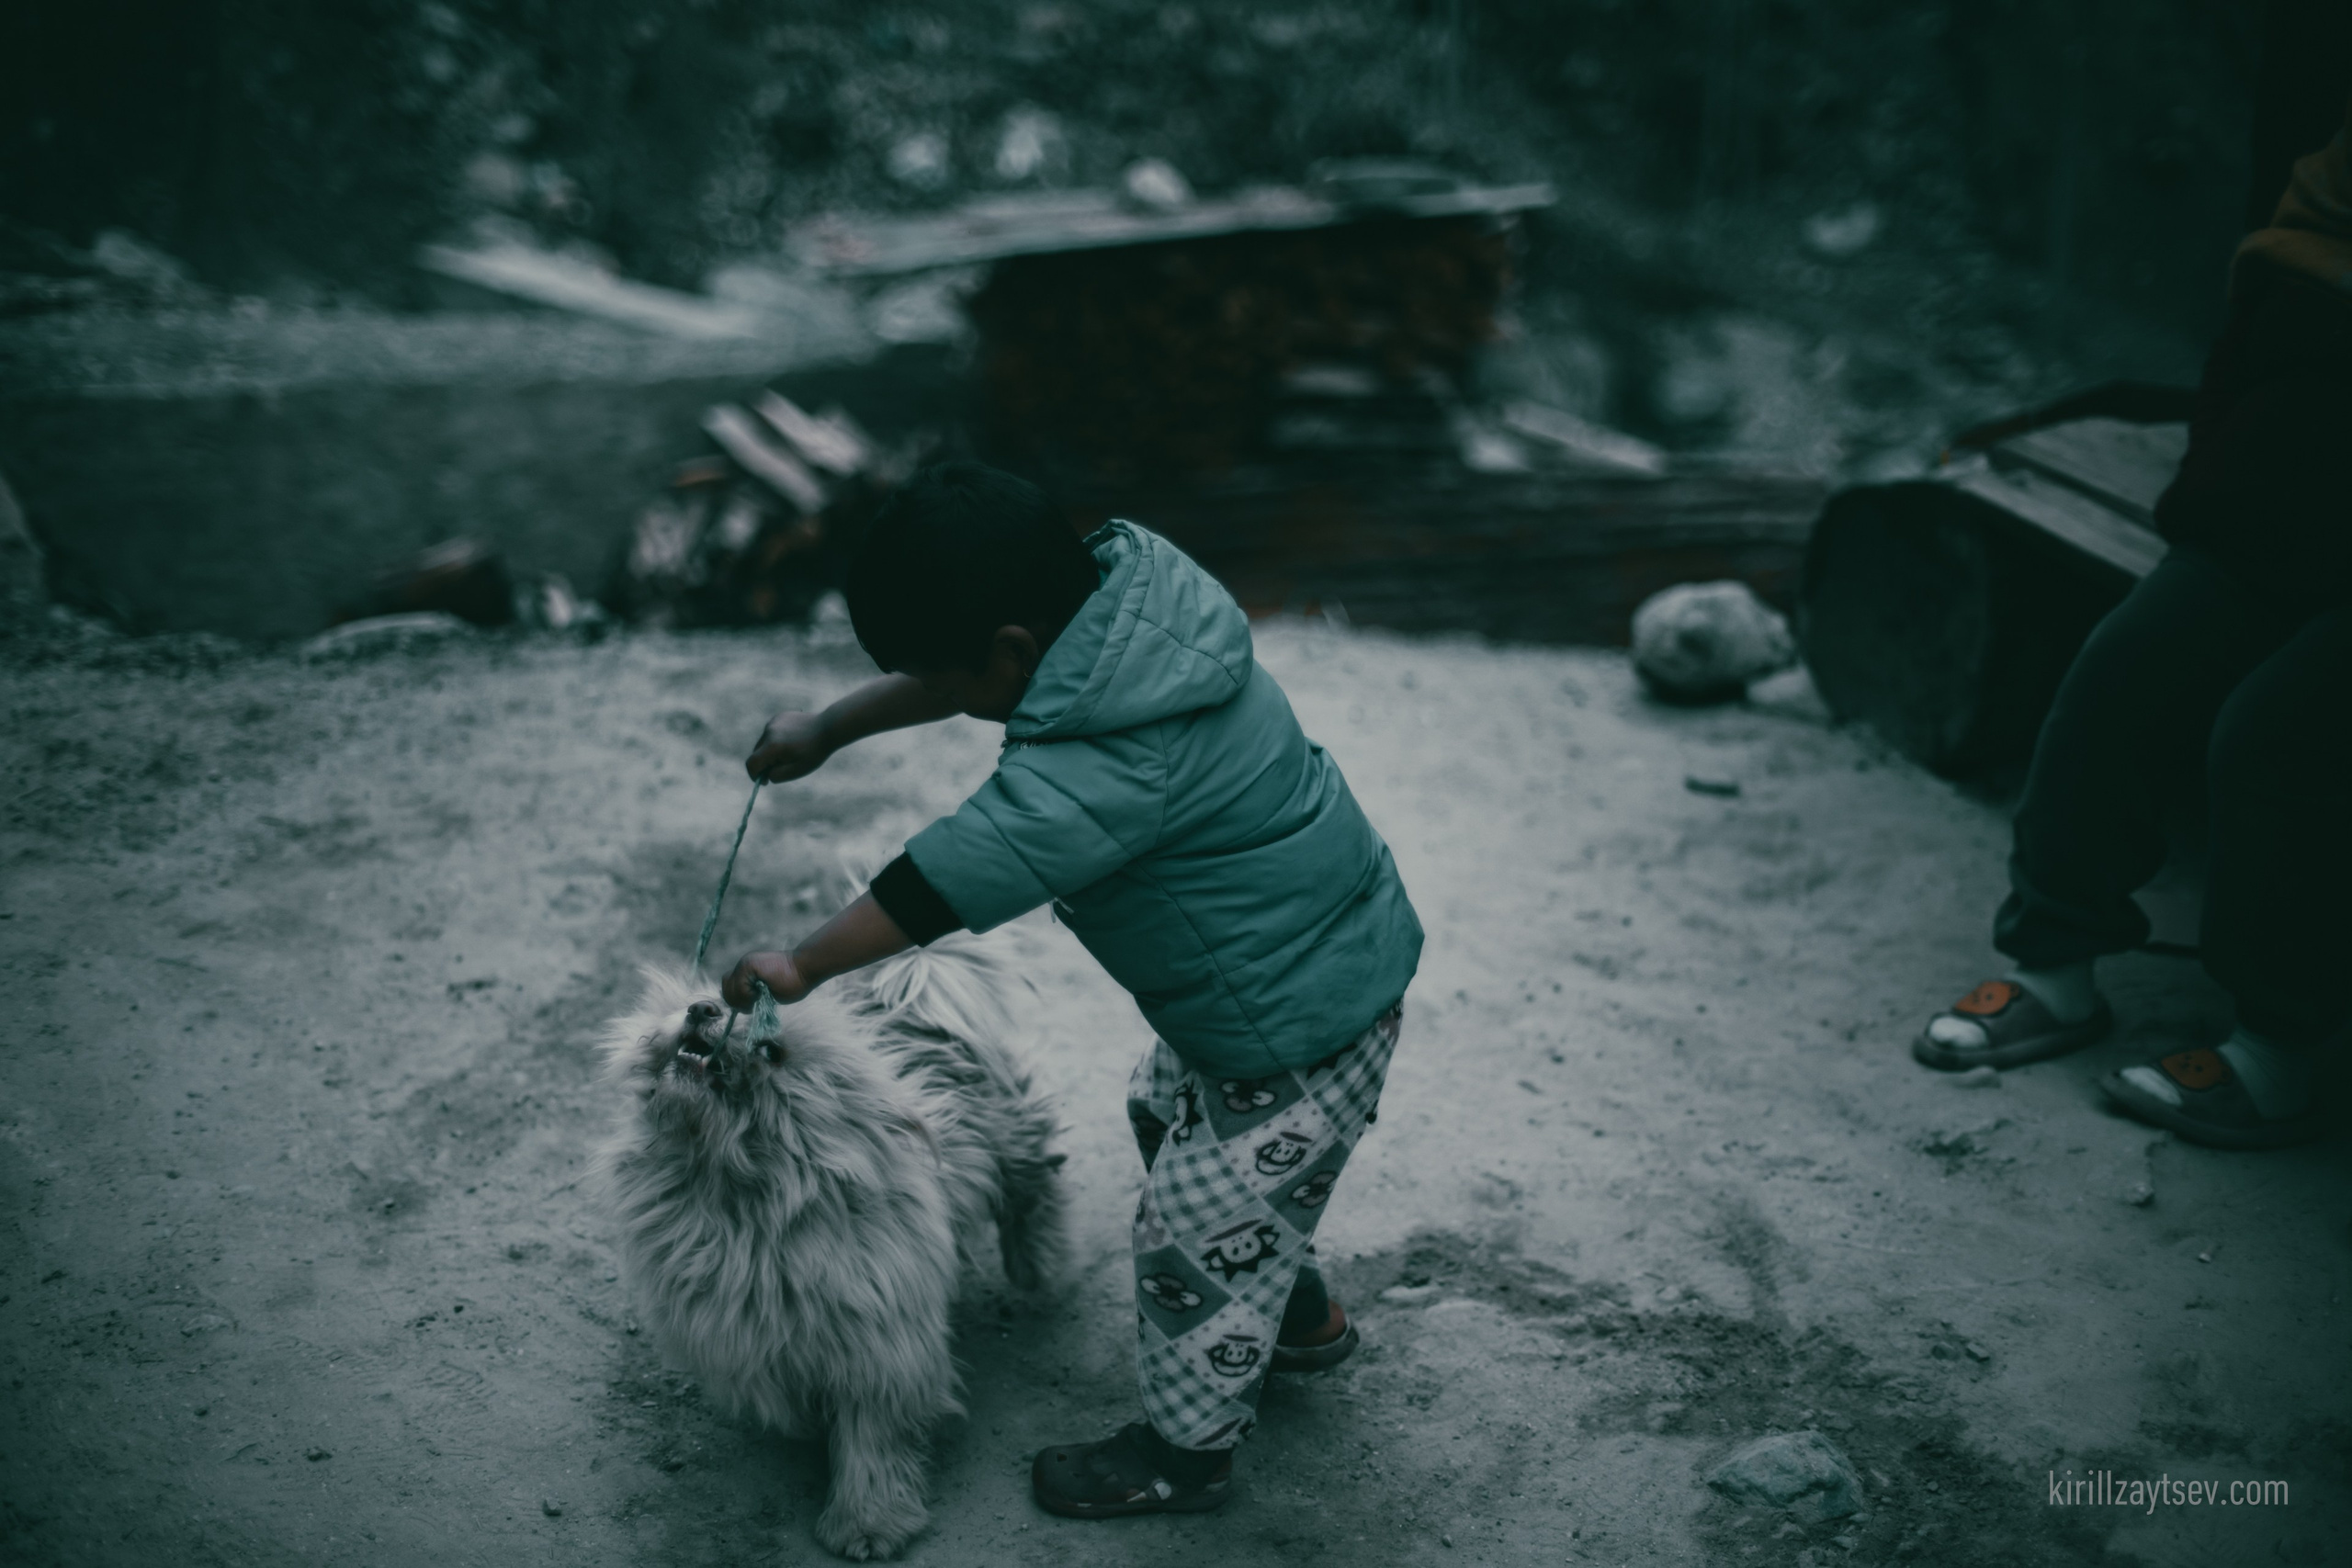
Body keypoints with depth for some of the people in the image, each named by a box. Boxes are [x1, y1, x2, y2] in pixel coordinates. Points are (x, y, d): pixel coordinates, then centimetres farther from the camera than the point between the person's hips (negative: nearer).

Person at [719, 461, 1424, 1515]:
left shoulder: (1101, 764, -35)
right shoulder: (1121, 582, -8)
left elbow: (939, 885, -25)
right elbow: (943, 677, 8)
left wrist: (801, 967, -13)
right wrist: (824, 730, 12)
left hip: (1298, 1022, -10)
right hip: (1331, 943, 10)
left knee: (1198, 1226, 7)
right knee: (1166, 1118, 28)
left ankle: (1185, 1453, 32)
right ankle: (1305, 1317, 49)